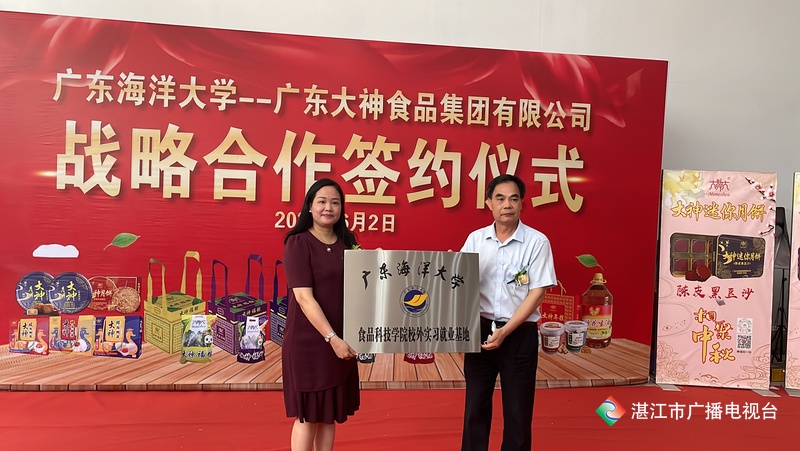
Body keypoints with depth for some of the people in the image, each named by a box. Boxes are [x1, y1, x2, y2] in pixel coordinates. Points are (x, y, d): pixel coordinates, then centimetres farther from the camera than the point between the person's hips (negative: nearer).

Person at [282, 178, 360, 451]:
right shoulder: (298, 243, -10)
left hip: (341, 339, 5)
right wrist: (331, 338, -22)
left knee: (330, 412, 14)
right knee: (309, 414, 6)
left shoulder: (347, 243, 7)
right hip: (308, 340, -5)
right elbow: (304, 297, -17)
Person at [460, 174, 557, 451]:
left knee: (518, 410, 10)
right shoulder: (475, 239, 1)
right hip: (480, 330, 2)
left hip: (520, 335, -2)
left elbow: (537, 293, -10)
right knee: (475, 406, 12)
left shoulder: (537, 242, -7)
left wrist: (505, 331, -15)